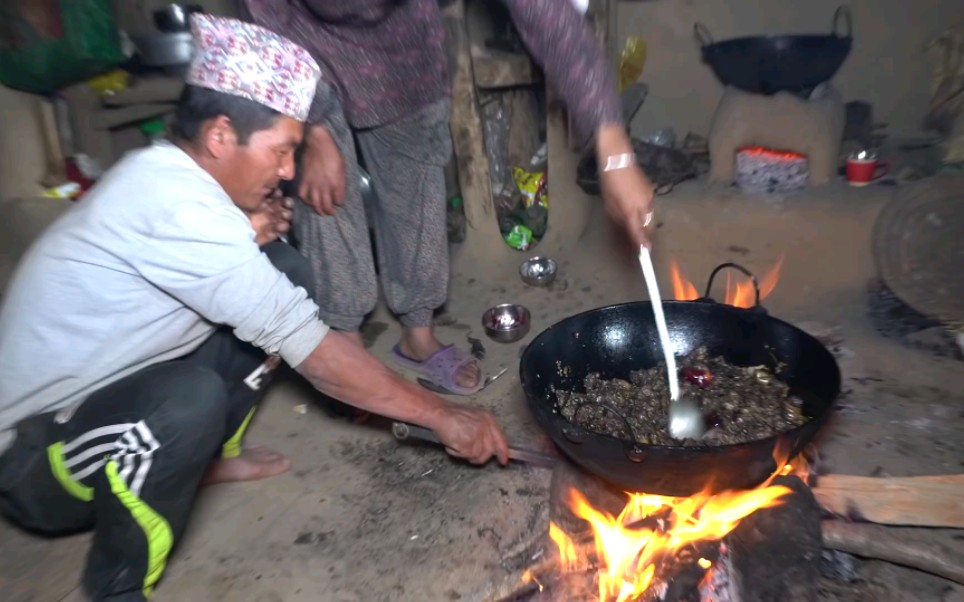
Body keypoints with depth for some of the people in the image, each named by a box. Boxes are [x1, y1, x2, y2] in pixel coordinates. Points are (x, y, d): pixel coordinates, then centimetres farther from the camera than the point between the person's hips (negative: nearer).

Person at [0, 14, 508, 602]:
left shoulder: (163, 173, -4)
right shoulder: (174, 199, -31)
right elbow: (306, 343, -33)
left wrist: (247, 238, -13)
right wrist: (442, 415, -26)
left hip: (115, 397, 8)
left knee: (287, 272, -4)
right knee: (192, 401, -40)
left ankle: (209, 457, 14)